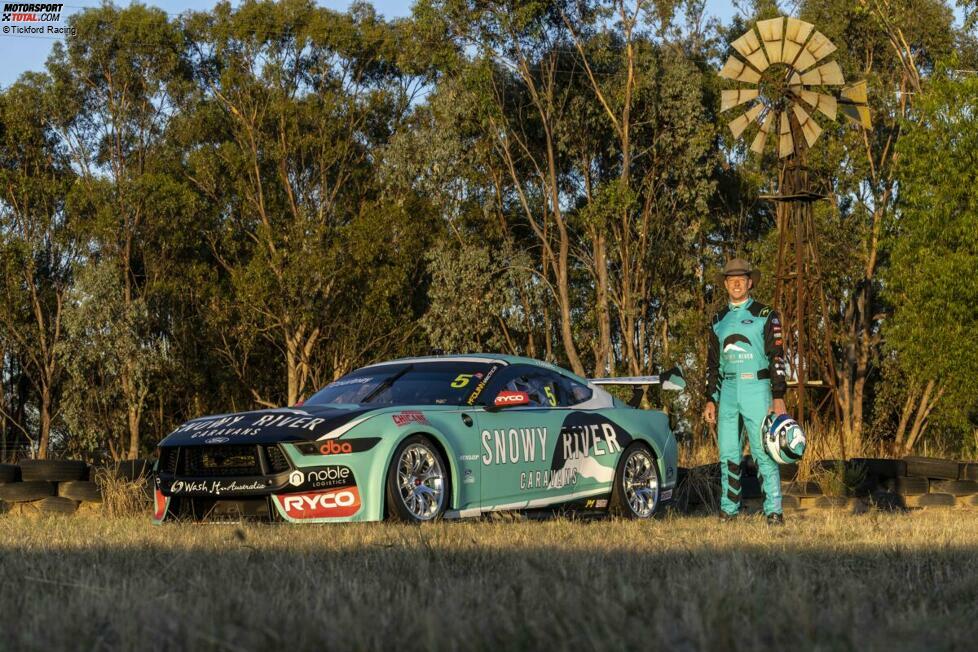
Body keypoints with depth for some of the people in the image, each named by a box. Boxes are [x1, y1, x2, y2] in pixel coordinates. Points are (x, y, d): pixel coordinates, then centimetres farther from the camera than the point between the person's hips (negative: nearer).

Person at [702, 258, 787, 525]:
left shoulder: (765, 316, 0)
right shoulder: (719, 320, 15)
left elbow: (777, 357, -4)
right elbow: (713, 362, 18)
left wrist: (779, 397, -12)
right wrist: (710, 400, 11)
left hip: (756, 390, -5)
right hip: (728, 392, 5)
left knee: (764, 452, -10)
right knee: (728, 454, 5)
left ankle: (774, 511, -9)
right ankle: (728, 510, 10)